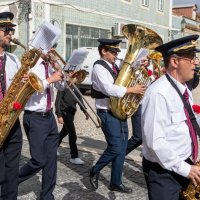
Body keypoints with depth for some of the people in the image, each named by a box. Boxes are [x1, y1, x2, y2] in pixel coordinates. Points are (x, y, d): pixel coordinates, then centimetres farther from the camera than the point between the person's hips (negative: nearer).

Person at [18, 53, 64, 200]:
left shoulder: (50, 67, 10)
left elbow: (61, 87, 18)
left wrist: (60, 77, -3)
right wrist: (49, 80, -23)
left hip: (49, 116, 7)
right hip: (35, 118, -7)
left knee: (51, 158, 8)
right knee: (39, 160, -6)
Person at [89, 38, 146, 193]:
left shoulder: (113, 67, 14)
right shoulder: (99, 68, -13)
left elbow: (118, 86, 19)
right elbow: (109, 89, -26)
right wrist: (132, 90, -22)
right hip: (108, 113, -9)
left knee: (121, 149, 9)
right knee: (115, 148, -8)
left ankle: (116, 183, 20)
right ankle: (94, 171, 16)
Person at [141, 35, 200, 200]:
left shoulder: (184, 90, 7)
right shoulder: (158, 93, -22)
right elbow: (155, 141, -24)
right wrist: (184, 168, -18)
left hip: (184, 166, 8)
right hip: (163, 172, -8)